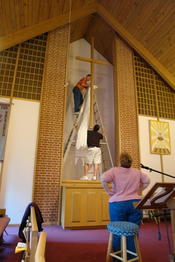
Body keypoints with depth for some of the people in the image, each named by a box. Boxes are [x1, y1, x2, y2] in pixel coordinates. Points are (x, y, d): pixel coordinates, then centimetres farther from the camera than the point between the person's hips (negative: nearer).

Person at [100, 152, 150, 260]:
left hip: (118, 205, -2)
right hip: (135, 204, 2)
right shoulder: (137, 172, 5)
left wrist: (109, 191, -7)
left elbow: (103, 179, -19)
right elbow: (147, 181, 13)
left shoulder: (114, 170, -6)